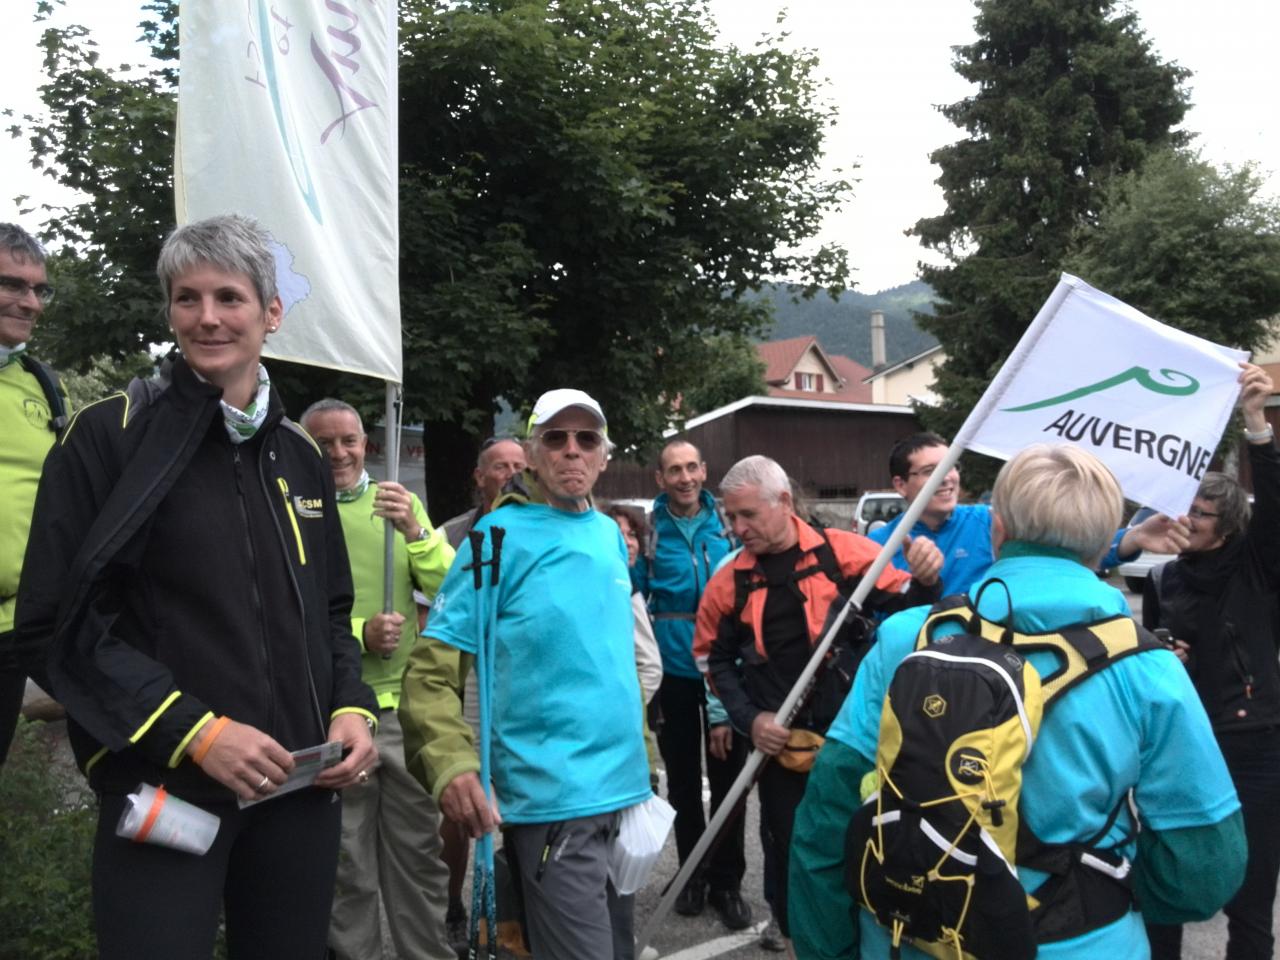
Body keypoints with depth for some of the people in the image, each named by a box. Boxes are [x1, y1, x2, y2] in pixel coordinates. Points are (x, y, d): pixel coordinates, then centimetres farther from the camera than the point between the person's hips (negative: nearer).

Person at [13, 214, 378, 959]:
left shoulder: (301, 456, 9)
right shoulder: (109, 436, -5)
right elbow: (58, 620, -8)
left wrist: (353, 707, -1)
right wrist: (192, 730, -16)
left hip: (302, 782, 5)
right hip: (166, 783, -5)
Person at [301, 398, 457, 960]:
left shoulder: (401, 504, 6)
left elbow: (449, 589, -3)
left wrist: (413, 529, -18)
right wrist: (360, 634, -21)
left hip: (405, 704, 3)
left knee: (420, 851, 13)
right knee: (347, 863, 11)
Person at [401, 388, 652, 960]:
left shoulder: (610, 535, 9)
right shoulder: (501, 535, -10)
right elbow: (434, 665, -15)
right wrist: (450, 765, -29)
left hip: (623, 788, 7)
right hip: (553, 798, -7)